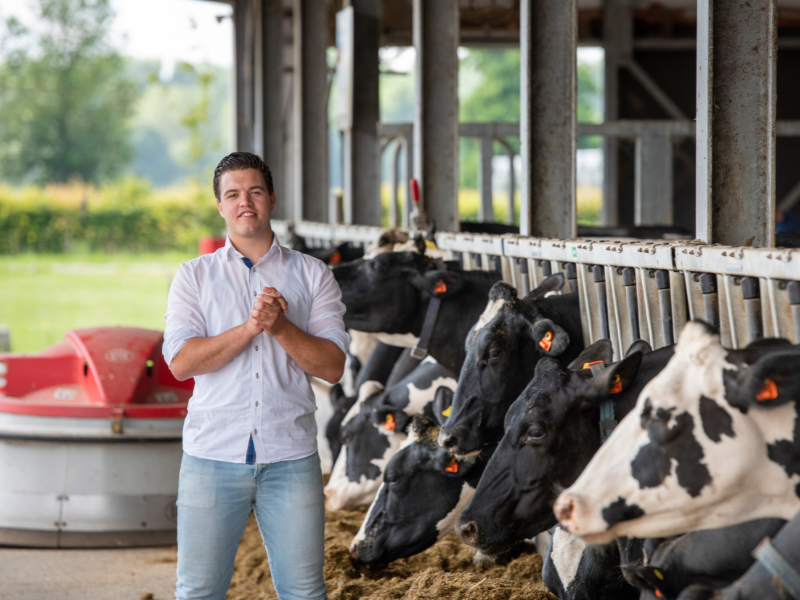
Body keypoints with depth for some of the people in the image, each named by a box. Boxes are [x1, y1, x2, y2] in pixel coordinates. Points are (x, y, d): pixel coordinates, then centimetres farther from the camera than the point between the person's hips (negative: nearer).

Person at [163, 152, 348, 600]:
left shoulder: (313, 276, 9)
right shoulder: (194, 277, 9)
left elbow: (333, 367, 0)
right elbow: (181, 362, -5)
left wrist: (281, 327, -14)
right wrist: (250, 327, -16)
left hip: (291, 461, 0)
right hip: (212, 458, 0)